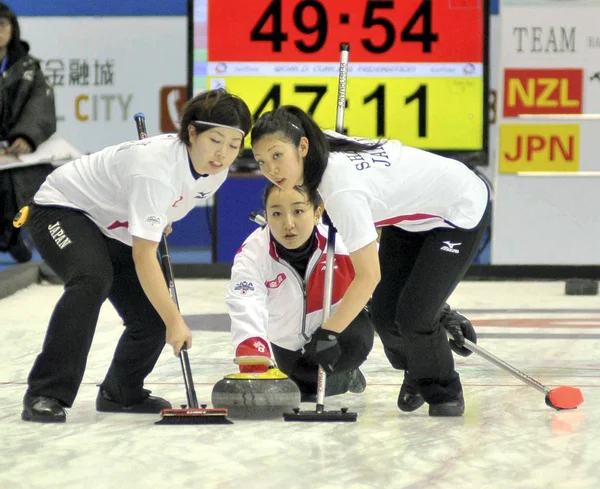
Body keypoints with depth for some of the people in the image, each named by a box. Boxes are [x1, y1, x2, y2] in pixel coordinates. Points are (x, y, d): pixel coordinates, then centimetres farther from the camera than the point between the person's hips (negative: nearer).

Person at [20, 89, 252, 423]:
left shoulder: (215, 171, -12)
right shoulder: (156, 167, -37)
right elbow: (143, 257, -38)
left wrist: (159, 222, 10)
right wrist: (175, 321, -38)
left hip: (115, 229, 8)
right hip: (62, 210, -8)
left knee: (152, 320, -2)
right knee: (93, 280, -36)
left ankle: (122, 394, 26)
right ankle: (45, 395, -32)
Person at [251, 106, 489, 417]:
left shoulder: (342, 190, -38)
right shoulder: (322, 144, -16)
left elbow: (369, 277, -36)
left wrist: (328, 334, -35)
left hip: (460, 208, -8)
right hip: (411, 211, 8)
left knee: (412, 315, -17)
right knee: (385, 316, 0)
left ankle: (444, 394, 8)